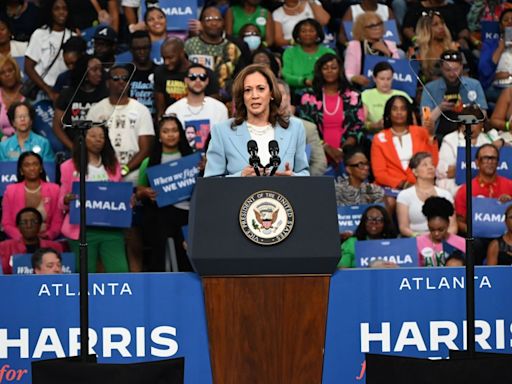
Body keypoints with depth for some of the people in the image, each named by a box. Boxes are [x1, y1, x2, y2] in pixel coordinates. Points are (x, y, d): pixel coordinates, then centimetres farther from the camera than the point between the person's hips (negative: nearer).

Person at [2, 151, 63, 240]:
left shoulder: (54, 190, 7)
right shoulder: (11, 191, 7)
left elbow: (57, 222, 5)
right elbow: (7, 224, 5)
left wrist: (47, 236, -13)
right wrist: (21, 237, -11)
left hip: (46, 241, 0)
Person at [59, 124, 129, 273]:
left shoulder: (113, 166, 14)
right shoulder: (69, 167, 6)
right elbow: (61, 203, 7)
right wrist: (67, 200, -15)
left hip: (111, 229, 2)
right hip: (83, 230, -2)